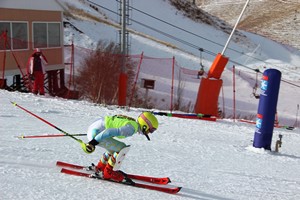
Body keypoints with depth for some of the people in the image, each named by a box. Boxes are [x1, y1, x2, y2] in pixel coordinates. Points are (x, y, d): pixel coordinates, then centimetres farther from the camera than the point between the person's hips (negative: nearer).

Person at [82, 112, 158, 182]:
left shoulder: (133, 122, 12)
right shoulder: (132, 128, -18)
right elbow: (111, 132, -27)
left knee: (115, 147, 22)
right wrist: (93, 142, -28)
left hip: (94, 129, 10)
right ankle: (108, 173, 1)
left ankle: (100, 167, 34)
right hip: (96, 134, -10)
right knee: (122, 148, -10)